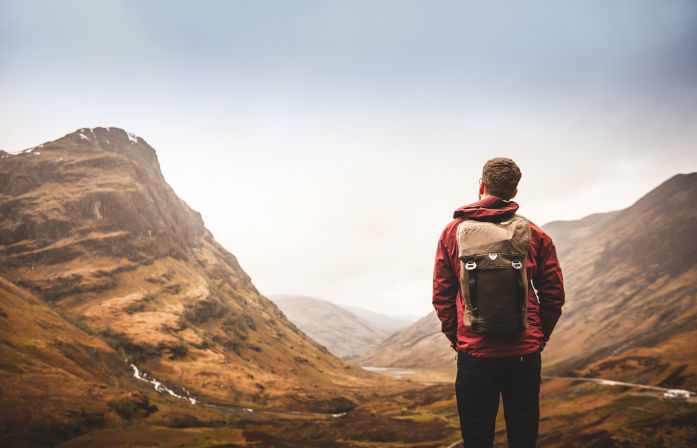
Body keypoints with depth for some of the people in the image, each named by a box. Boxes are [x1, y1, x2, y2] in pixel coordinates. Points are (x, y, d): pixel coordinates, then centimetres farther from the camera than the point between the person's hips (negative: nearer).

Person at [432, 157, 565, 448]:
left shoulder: (453, 231, -1)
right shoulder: (535, 235, 0)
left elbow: (441, 295, 1)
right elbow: (554, 295, 4)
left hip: (474, 354, -1)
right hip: (525, 355, 1)